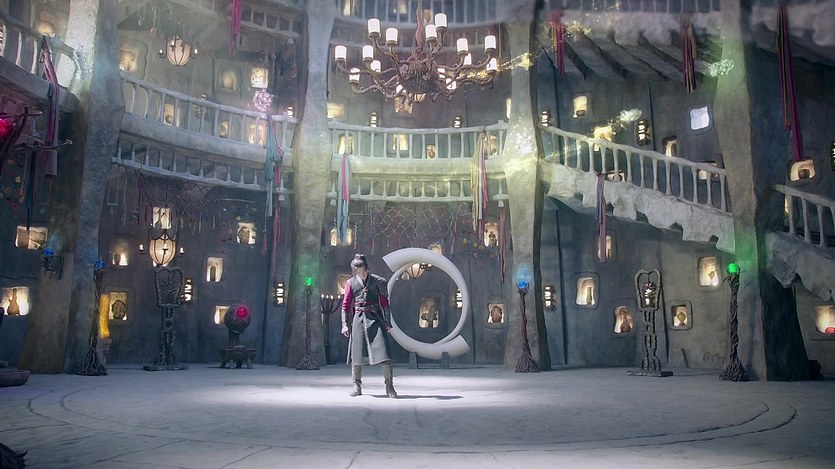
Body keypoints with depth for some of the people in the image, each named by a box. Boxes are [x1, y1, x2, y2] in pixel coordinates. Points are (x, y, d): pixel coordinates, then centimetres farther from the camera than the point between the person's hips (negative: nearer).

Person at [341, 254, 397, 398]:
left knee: (384, 352, -9)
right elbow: (345, 305, 9)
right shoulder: (351, 283, 5)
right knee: (357, 353, 3)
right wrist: (345, 324, 3)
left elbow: (385, 302, 6)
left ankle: (389, 386, -3)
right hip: (358, 319, 1)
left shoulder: (377, 281, 3)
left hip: (375, 318, -1)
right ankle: (357, 386, 17)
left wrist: (387, 322, 2)